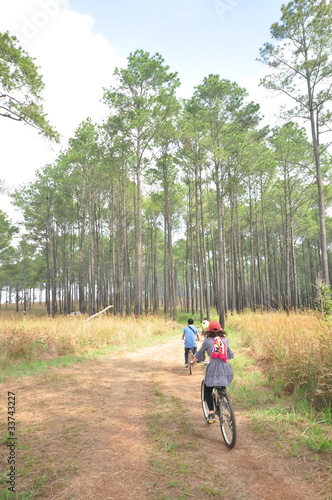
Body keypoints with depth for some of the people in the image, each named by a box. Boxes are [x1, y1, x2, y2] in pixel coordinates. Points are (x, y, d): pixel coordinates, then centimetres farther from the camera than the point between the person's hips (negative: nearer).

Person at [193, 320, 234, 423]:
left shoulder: (207, 341, -1)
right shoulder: (225, 340, 9)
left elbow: (199, 355, 11)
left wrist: (194, 361, 29)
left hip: (213, 369, -3)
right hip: (225, 368, 3)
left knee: (207, 391, 11)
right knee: (222, 390, 25)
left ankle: (211, 413, 1)